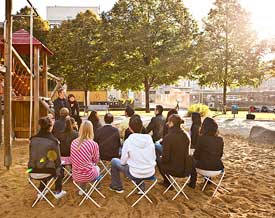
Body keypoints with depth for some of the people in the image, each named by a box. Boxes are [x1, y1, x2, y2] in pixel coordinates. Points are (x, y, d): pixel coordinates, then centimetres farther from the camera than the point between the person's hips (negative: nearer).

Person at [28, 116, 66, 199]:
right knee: (60, 169, 27)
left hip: (34, 170, 5)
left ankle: (41, 190, 43)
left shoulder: (33, 139, -5)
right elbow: (57, 159, -10)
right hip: (48, 170, -4)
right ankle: (58, 192, 33)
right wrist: (58, 167, 11)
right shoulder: (53, 141, -18)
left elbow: (31, 156, 7)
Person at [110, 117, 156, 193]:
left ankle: (117, 187, 33)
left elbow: (123, 162, -7)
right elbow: (154, 158, 2)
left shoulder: (128, 141, -16)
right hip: (150, 173, 5)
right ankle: (141, 188, 38)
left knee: (114, 161, 17)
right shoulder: (149, 138, -6)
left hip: (135, 174, -4)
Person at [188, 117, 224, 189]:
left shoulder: (201, 138, -16)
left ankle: (192, 183, 32)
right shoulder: (220, 139, -2)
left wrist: (194, 157, 15)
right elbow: (220, 154, 9)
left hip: (205, 166, -5)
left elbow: (196, 154, -7)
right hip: (218, 167, 5)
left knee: (192, 161, 24)